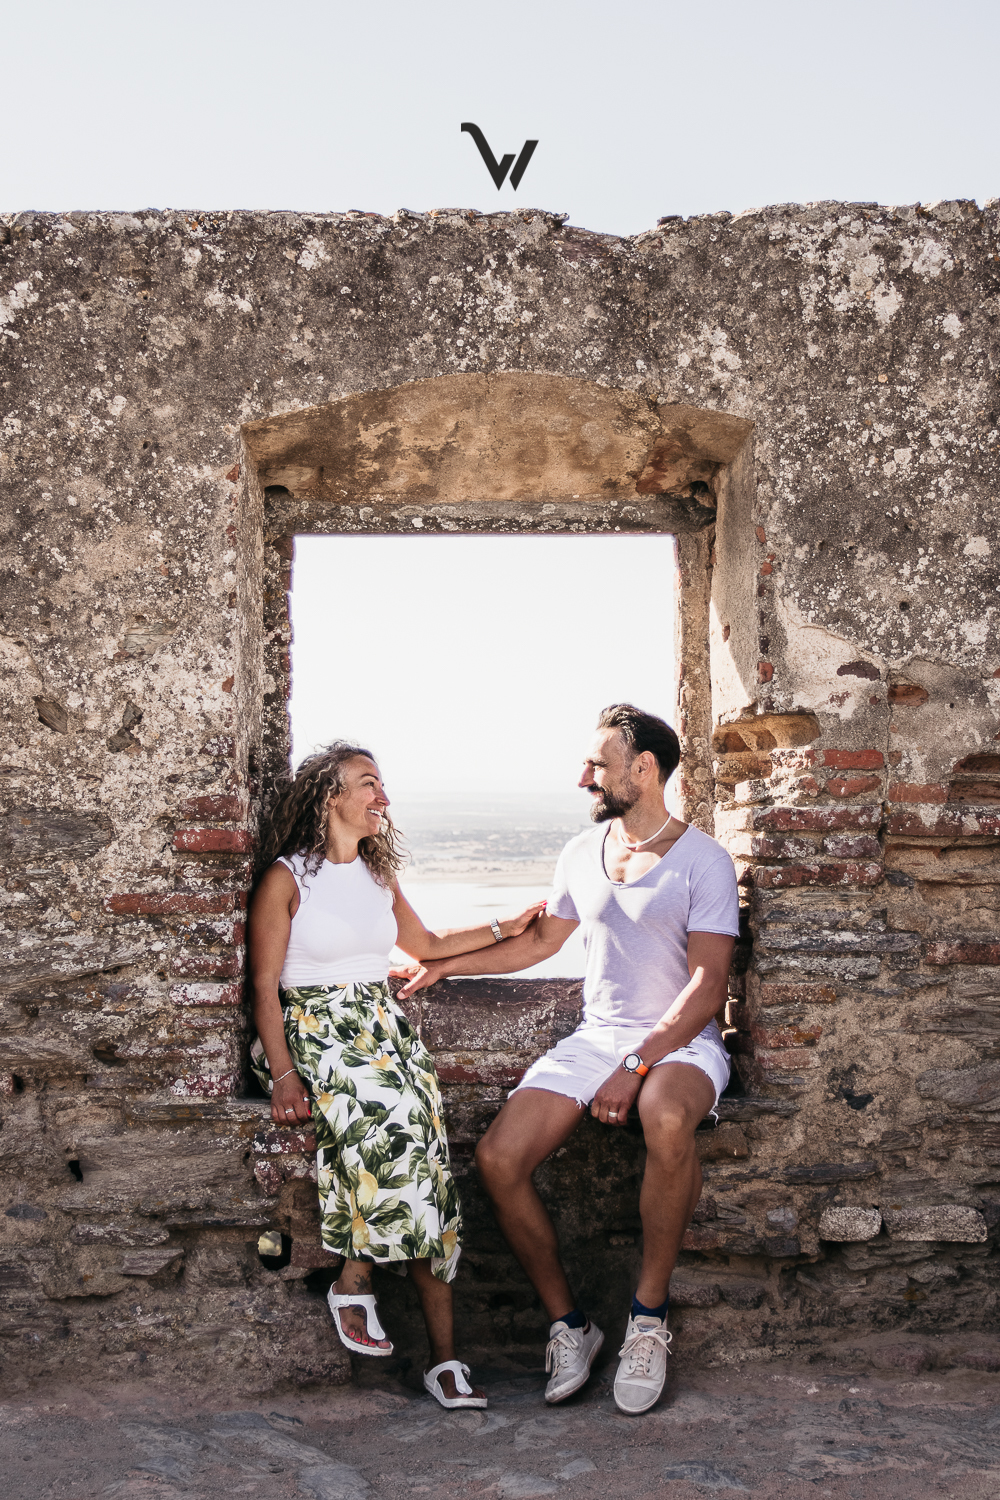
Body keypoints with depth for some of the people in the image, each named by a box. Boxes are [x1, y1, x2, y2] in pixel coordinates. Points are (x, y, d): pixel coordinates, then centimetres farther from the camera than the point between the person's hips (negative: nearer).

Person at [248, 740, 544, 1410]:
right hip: (314, 1028, -5)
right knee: (394, 1123, -33)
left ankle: (444, 1355, -20)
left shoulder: (379, 874, 16)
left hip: (382, 1025, 5)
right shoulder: (287, 878, -2)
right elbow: (265, 984, -5)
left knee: (418, 1142, -22)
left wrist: (506, 927, 21)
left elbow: (427, 945, 29)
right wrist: (284, 1074, -16)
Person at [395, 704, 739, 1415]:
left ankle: (650, 1315, -21)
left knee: (667, 1118, -41)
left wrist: (637, 1066, -23)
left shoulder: (702, 861, -6)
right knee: (498, 1157, -19)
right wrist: (444, 963, 26)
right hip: (595, 1036, 5)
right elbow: (539, 940, 27)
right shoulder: (582, 853, 12)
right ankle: (568, 1322, 0)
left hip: (680, 1040, -5)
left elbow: (708, 987, -12)